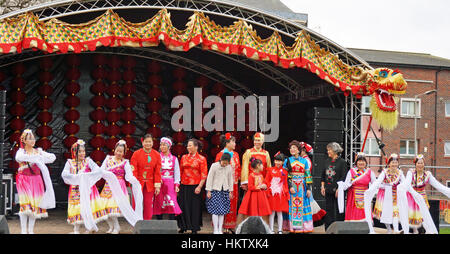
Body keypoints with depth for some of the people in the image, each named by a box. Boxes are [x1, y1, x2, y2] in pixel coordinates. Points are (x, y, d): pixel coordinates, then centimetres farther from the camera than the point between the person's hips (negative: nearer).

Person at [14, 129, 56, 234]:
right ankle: (23, 230, -5)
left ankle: (31, 230, 10)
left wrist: (40, 159, -10)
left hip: (36, 180, 3)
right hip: (24, 180, -3)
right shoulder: (21, 151, 2)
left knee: (35, 205, 2)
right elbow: (18, 158, -23)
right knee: (25, 204, -11)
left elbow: (53, 157, 4)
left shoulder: (38, 151, 10)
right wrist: (34, 158, -21)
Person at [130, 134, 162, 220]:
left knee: (148, 205, 3)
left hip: (150, 184, 2)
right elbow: (133, 170, -8)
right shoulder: (136, 154, -6)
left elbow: (157, 171, 3)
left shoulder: (157, 155, 2)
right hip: (138, 183, -2)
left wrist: (157, 186, -1)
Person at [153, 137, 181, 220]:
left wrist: (176, 185, -2)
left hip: (170, 184, 0)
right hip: (159, 184, 0)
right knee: (159, 205, 0)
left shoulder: (174, 159, 10)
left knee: (171, 204, -10)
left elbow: (177, 172, 8)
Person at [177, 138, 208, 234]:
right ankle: (183, 227, 19)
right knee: (183, 207, 7)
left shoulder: (201, 159, -2)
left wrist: (199, 187, -12)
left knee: (195, 208, 1)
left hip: (194, 187, -4)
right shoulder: (184, 157, 10)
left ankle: (194, 229, 9)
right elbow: (180, 171, 14)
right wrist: (178, 184, 7)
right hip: (184, 186, 4)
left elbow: (204, 175, -5)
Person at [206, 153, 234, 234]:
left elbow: (230, 179, 12)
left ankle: (220, 230, 9)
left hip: (225, 191, 4)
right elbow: (209, 178, -5)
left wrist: (230, 191, 12)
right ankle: (215, 230, -3)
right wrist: (208, 191, -6)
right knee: (215, 210, -7)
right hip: (215, 190, -4)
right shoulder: (214, 166, -7)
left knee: (222, 211, 3)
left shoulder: (229, 167, 3)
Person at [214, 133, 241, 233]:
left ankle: (230, 226, 11)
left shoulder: (235, 154, 12)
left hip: (234, 184, 6)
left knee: (233, 205, 6)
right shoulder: (220, 155, -6)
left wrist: (238, 178, 11)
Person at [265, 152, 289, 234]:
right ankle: (271, 230, 8)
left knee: (280, 212, 5)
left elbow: (286, 183, 8)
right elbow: (267, 181, 3)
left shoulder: (284, 172, 5)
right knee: (272, 212, 2)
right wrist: (268, 192, -7)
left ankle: (280, 230, 10)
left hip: (281, 193, 1)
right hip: (272, 193, -1)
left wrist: (287, 194, 4)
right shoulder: (270, 170, 4)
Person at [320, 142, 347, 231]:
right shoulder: (327, 162, 14)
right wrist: (322, 186, 8)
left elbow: (344, 177, -11)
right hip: (328, 190, 6)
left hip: (337, 190, -6)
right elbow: (323, 175, 18)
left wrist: (339, 189, -16)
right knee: (328, 210, 7)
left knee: (338, 210, -2)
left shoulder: (342, 162, -5)